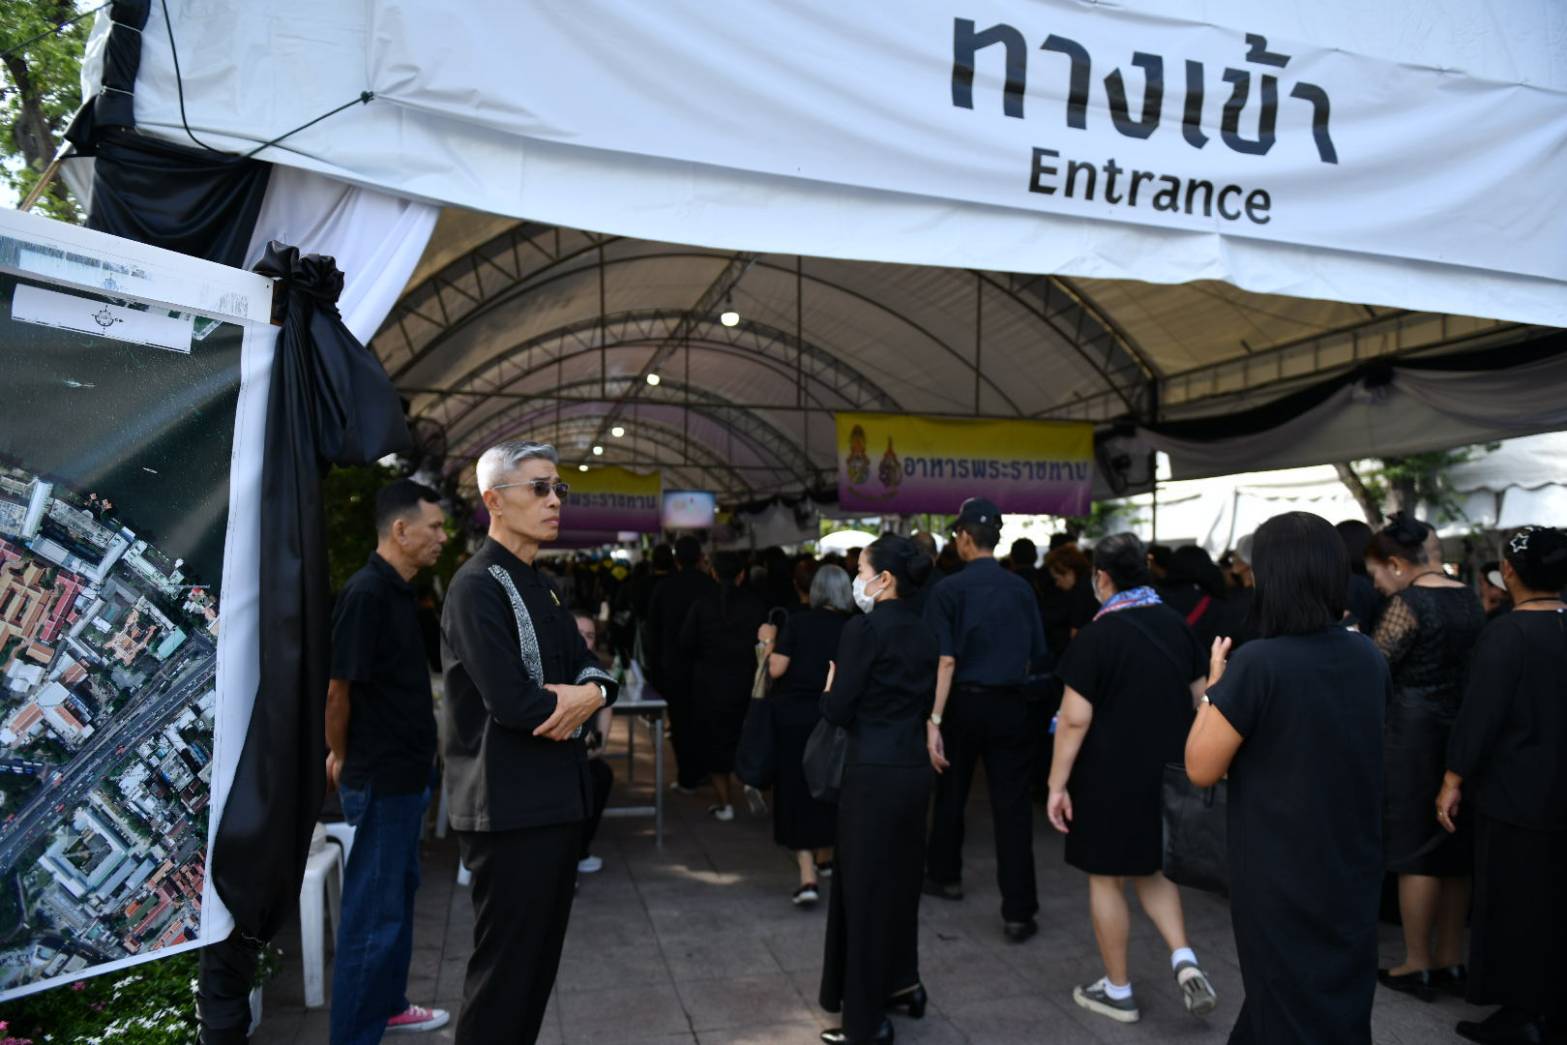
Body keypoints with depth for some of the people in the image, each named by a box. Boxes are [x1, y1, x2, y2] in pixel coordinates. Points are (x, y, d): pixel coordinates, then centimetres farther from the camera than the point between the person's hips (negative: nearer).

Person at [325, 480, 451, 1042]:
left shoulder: (399, 591, 8)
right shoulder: (366, 593, -21)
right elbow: (337, 689, -18)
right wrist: (341, 756, -5)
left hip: (405, 772, 10)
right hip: (379, 778, -10)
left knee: (399, 893, 21)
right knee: (373, 909, 0)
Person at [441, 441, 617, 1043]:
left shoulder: (541, 588, 13)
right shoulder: (478, 585, -16)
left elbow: (586, 666, 9)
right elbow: (512, 701, -25)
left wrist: (591, 693, -14)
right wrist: (577, 701, -7)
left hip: (555, 798, 9)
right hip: (511, 807, -9)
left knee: (540, 955, 19)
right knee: (505, 965, 4)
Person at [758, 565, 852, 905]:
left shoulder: (798, 623, -7)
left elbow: (776, 670, -10)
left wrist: (769, 642, 6)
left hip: (790, 714, -2)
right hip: (829, 717, 2)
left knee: (795, 790, 4)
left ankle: (807, 876, -4)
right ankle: (823, 856, 39)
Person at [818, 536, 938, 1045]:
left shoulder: (864, 628, -14)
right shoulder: (923, 631, 8)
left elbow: (837, 710, -14)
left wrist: (831, 688, 6)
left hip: (874, 772, -7)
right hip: (914, 768, 7)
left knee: (863, 885, 4)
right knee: (899, 878, 21)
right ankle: (903, 982, 35)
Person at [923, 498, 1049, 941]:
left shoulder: (949, 589, -10)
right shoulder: (1021, 589, 1)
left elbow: (945, 661, -17)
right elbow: (1035, 656, 6)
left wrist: (934, 720, -18)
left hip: (964, 702, -1)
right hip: (1011, 705, 2)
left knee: (951, 793, 18)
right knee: (1012, 804, 3)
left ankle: (945, 875, 37)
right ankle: (1018, 911, 2)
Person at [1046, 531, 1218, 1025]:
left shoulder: (1097, 634, -17)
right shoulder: (1176, 624, 2)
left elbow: (1074, 719, -18)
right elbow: (1199, 698, 10)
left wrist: (1057, 784, -11)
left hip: (1111, 776, -6)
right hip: (1167, 773, 6)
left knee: (1106, 879, 9)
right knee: (1150, 869, 22)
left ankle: (1117, 991, 19)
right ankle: (1184, 959, 7)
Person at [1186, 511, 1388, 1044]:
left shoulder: (1257, 664, -23)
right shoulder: (1368, 657, -3)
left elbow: (1201, 769, -16)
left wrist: (1214, 685, -6)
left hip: (1281, 875, -6)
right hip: (1353, 867, 6)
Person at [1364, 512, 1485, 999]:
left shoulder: (1407, 603, -15)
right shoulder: (1469, 599, 8)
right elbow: (1475, 666, 13)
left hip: (1413, 733, -7)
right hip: (1463, 732, 8)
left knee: (1416, 850, 2)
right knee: (1456, 849, 13)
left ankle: (1417, 965, 10)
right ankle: (1450, 960, 23)